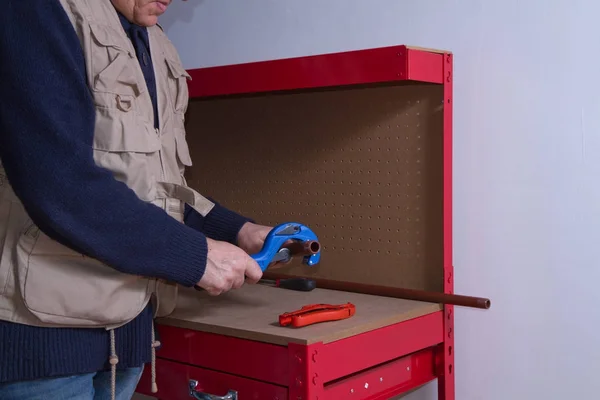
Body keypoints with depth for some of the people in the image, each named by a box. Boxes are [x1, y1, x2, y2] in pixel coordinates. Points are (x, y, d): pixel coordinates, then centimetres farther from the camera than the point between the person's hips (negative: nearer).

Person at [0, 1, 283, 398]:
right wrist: (197, 256, -17)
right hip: (46, 325, -7)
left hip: (128, 320, 8)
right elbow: (62, 187, -23)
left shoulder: (158, 50, 13)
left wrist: (237, 231, 3)